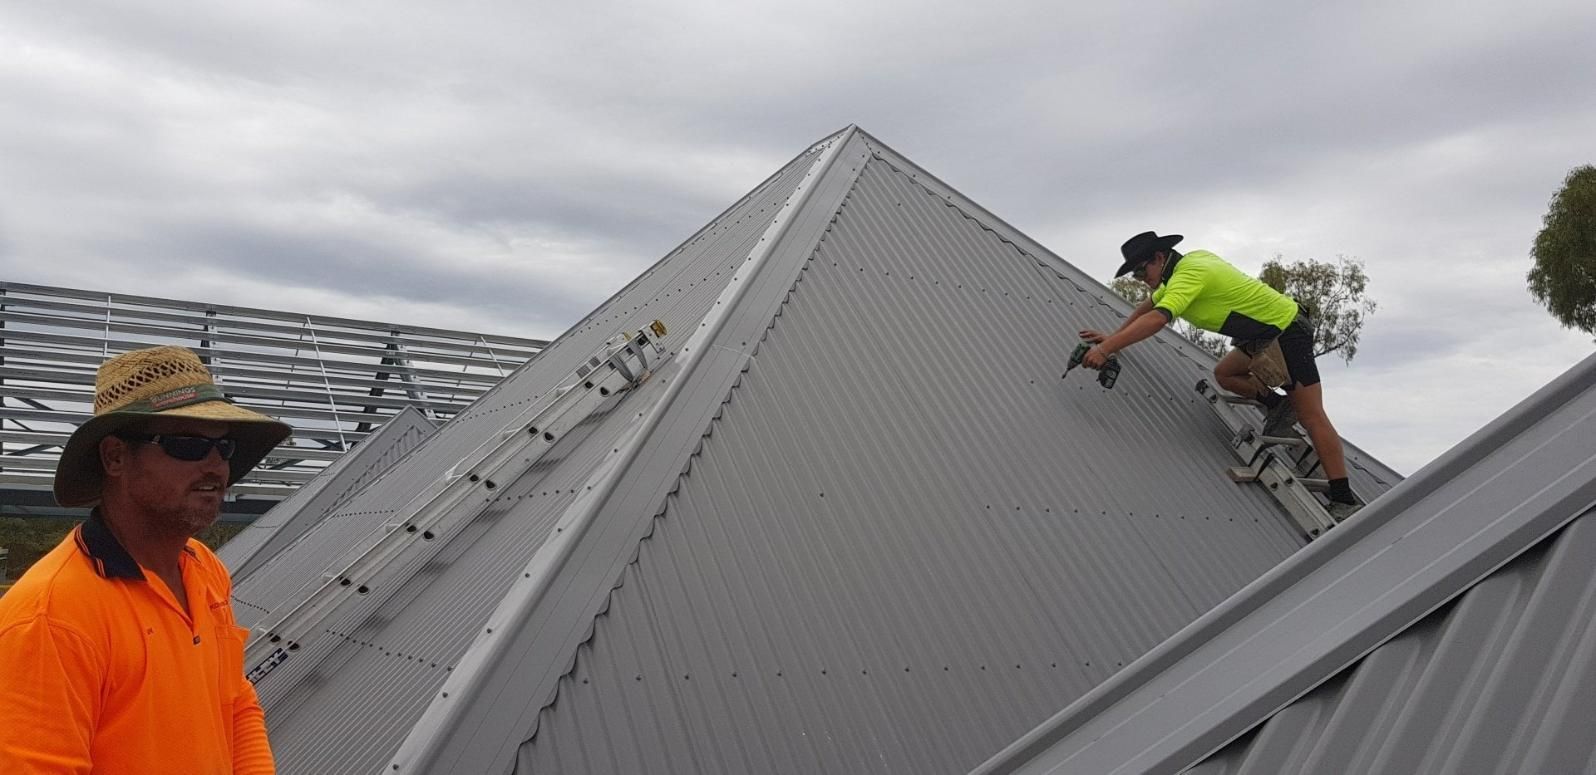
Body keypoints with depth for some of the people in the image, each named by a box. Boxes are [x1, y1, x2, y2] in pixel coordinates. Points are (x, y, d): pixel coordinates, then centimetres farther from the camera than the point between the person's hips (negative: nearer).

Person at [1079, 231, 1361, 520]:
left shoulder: (1189, 275, -22)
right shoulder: (1191, 260, 8)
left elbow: (1156, 319, -39)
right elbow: (1148, 306, 19)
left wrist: (1106, 348, -43)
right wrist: (1113, 337, 12)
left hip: (1288, 330, -10)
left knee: (1311, 417, -10)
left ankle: (1344, 501, -8)